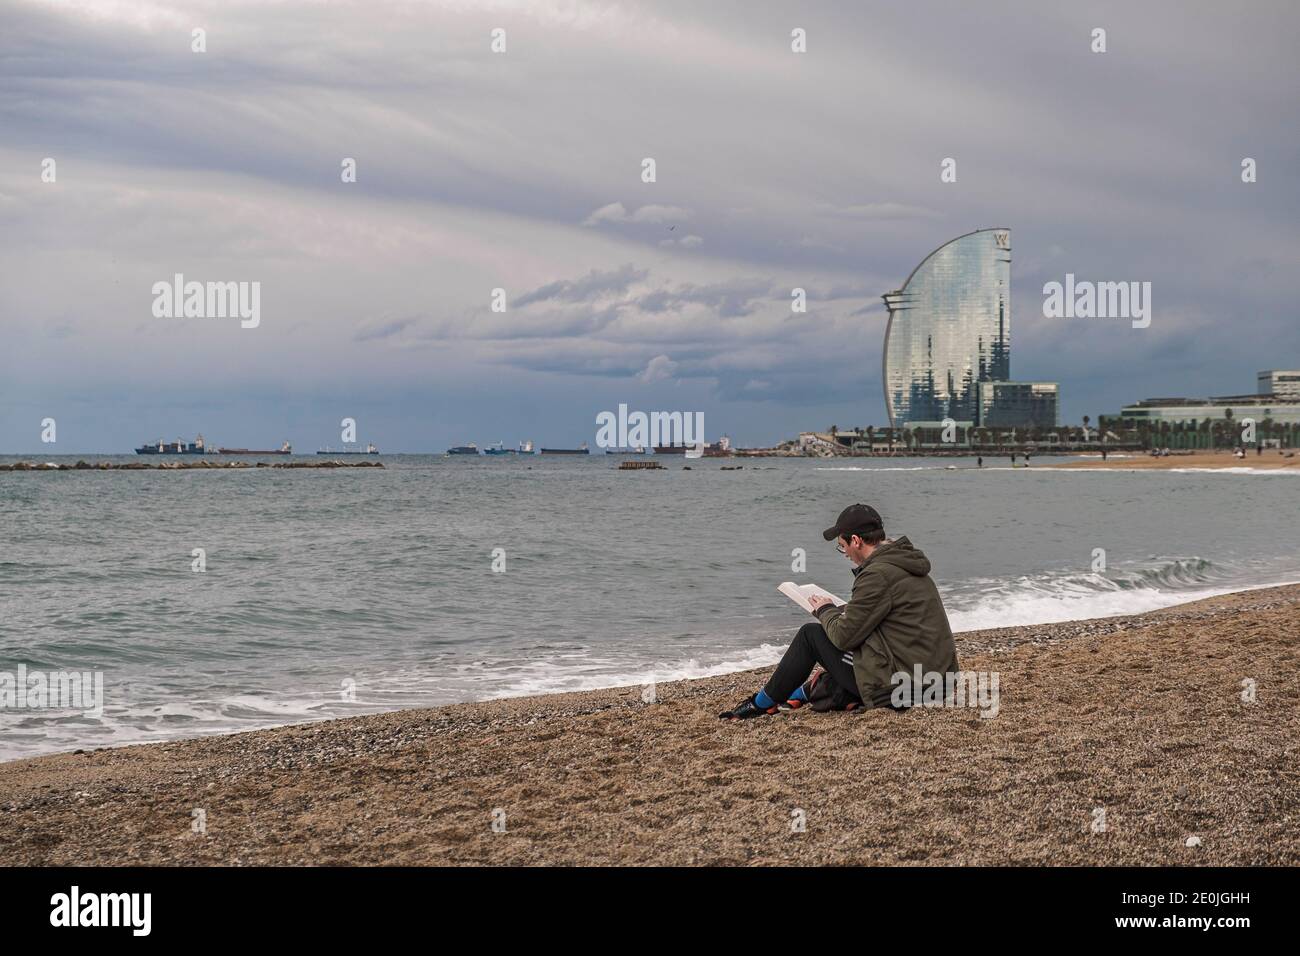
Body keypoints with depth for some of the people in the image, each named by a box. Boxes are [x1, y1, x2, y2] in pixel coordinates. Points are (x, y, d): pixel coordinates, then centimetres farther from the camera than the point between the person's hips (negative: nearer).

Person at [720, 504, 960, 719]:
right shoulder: (906, 562, 12)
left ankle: (763, 703, 18)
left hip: (898, 683, -9)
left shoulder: (879, 574, -18)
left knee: (811, 634, 5)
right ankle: (803, 693, 41)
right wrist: (837, 611, 15)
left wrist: (825, 611, 7)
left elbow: (844, 635, -13)